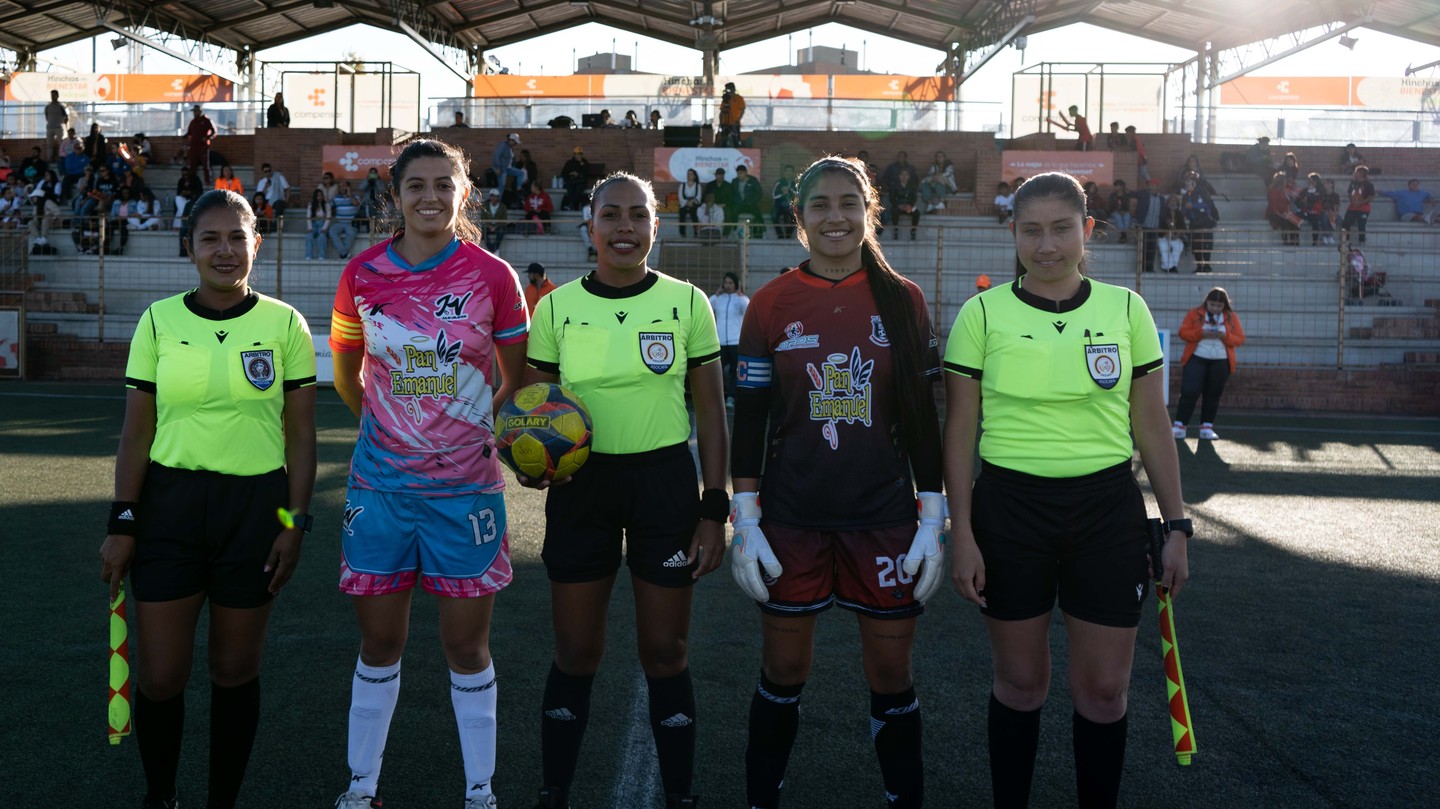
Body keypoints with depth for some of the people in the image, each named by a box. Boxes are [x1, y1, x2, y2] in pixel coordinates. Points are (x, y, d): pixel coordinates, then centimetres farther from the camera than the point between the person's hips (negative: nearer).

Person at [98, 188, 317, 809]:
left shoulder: (284, 324, 0)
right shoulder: (159, 321, 2)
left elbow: (300, 433, 2)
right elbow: (136, 432, 4)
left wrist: (295, 523, -3)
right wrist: (121, 525, 1)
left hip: (254, 505, -1)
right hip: (169, 503, 1)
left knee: (235, 671, 9)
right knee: (160, 676, 3)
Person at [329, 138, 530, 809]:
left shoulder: (492, 276, -6)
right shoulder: (363, 273, 0)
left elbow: (518, 377, 5)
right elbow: (345, 369, 15)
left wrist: (473, 428, -2)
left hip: (465, 487, -1)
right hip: (380, 484, 2)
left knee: (466, 645, 6)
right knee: (379, 640, 11)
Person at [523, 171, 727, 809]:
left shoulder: (686, 302, -1)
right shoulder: (557, 307, 0)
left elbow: (710, 414, 1)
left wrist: (714, 510, -3)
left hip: (665, 482, -1)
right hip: (581, 485, 1)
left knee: (665, 653, 7)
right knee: (575, 654, 8)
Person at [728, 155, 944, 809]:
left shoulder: (903, 300, 2)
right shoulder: (772, 303, 0)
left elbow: (922, 417, 4)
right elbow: (749, 420, 1)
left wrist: (933, 521, 0)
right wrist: (745, 523, -3)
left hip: (884, 518, 1)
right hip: (791, 519, 0)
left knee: (891, 674, 8)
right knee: (784, 670, 10)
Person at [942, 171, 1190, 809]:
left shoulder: (1125, 308, 3)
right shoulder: (983, 313, -2)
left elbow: (1152, 425, 7)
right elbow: (960, 432, -2)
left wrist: (1176, 524, 4)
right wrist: (961, 533, -6)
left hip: (1107, 509, 2)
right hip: (1009, 509, -1)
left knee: (1104, 688, 6)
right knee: (1020, 682, 10)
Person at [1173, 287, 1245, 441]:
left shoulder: (1232, 317, 5)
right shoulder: (1194, 313, 1)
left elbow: (1240, 339, 2)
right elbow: (1183, 332, -3)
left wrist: (1225, 336, -17)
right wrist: (1201, 333, -19)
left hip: (1220, 362, 2)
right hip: (1196, 359, -2)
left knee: (1213, 395, 7)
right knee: (1189, 392, -8)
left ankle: (1207, 427, 15)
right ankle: (1178, 426, -3)